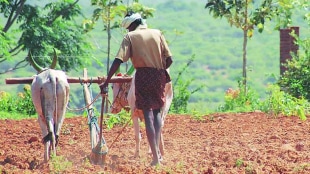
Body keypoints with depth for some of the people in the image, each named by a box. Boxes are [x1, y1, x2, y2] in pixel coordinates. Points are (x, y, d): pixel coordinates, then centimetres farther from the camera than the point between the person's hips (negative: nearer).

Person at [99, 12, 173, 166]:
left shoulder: (130, 36, 2)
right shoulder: (157, 33, 11)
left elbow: (118, 60, -8)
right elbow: (169, 59, 7)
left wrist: (106, 82, -10)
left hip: (143, 75, -3)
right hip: (159, 76, 3)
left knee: (148, 114, -2)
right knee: (157, 111, 20)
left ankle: (155, 156, -8)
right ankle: (157, 150, 10)